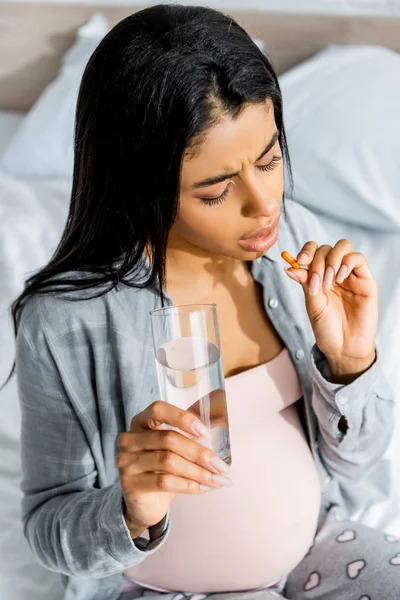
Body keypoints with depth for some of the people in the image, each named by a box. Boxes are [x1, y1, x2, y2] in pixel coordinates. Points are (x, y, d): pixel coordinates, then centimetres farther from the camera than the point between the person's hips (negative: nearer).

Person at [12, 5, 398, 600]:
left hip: (314, 540, 5)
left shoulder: (296, 237, -10)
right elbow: (49, 525, -10)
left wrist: (351, 360, -23)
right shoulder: (65, 320, -23)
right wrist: (132, 515, -31)